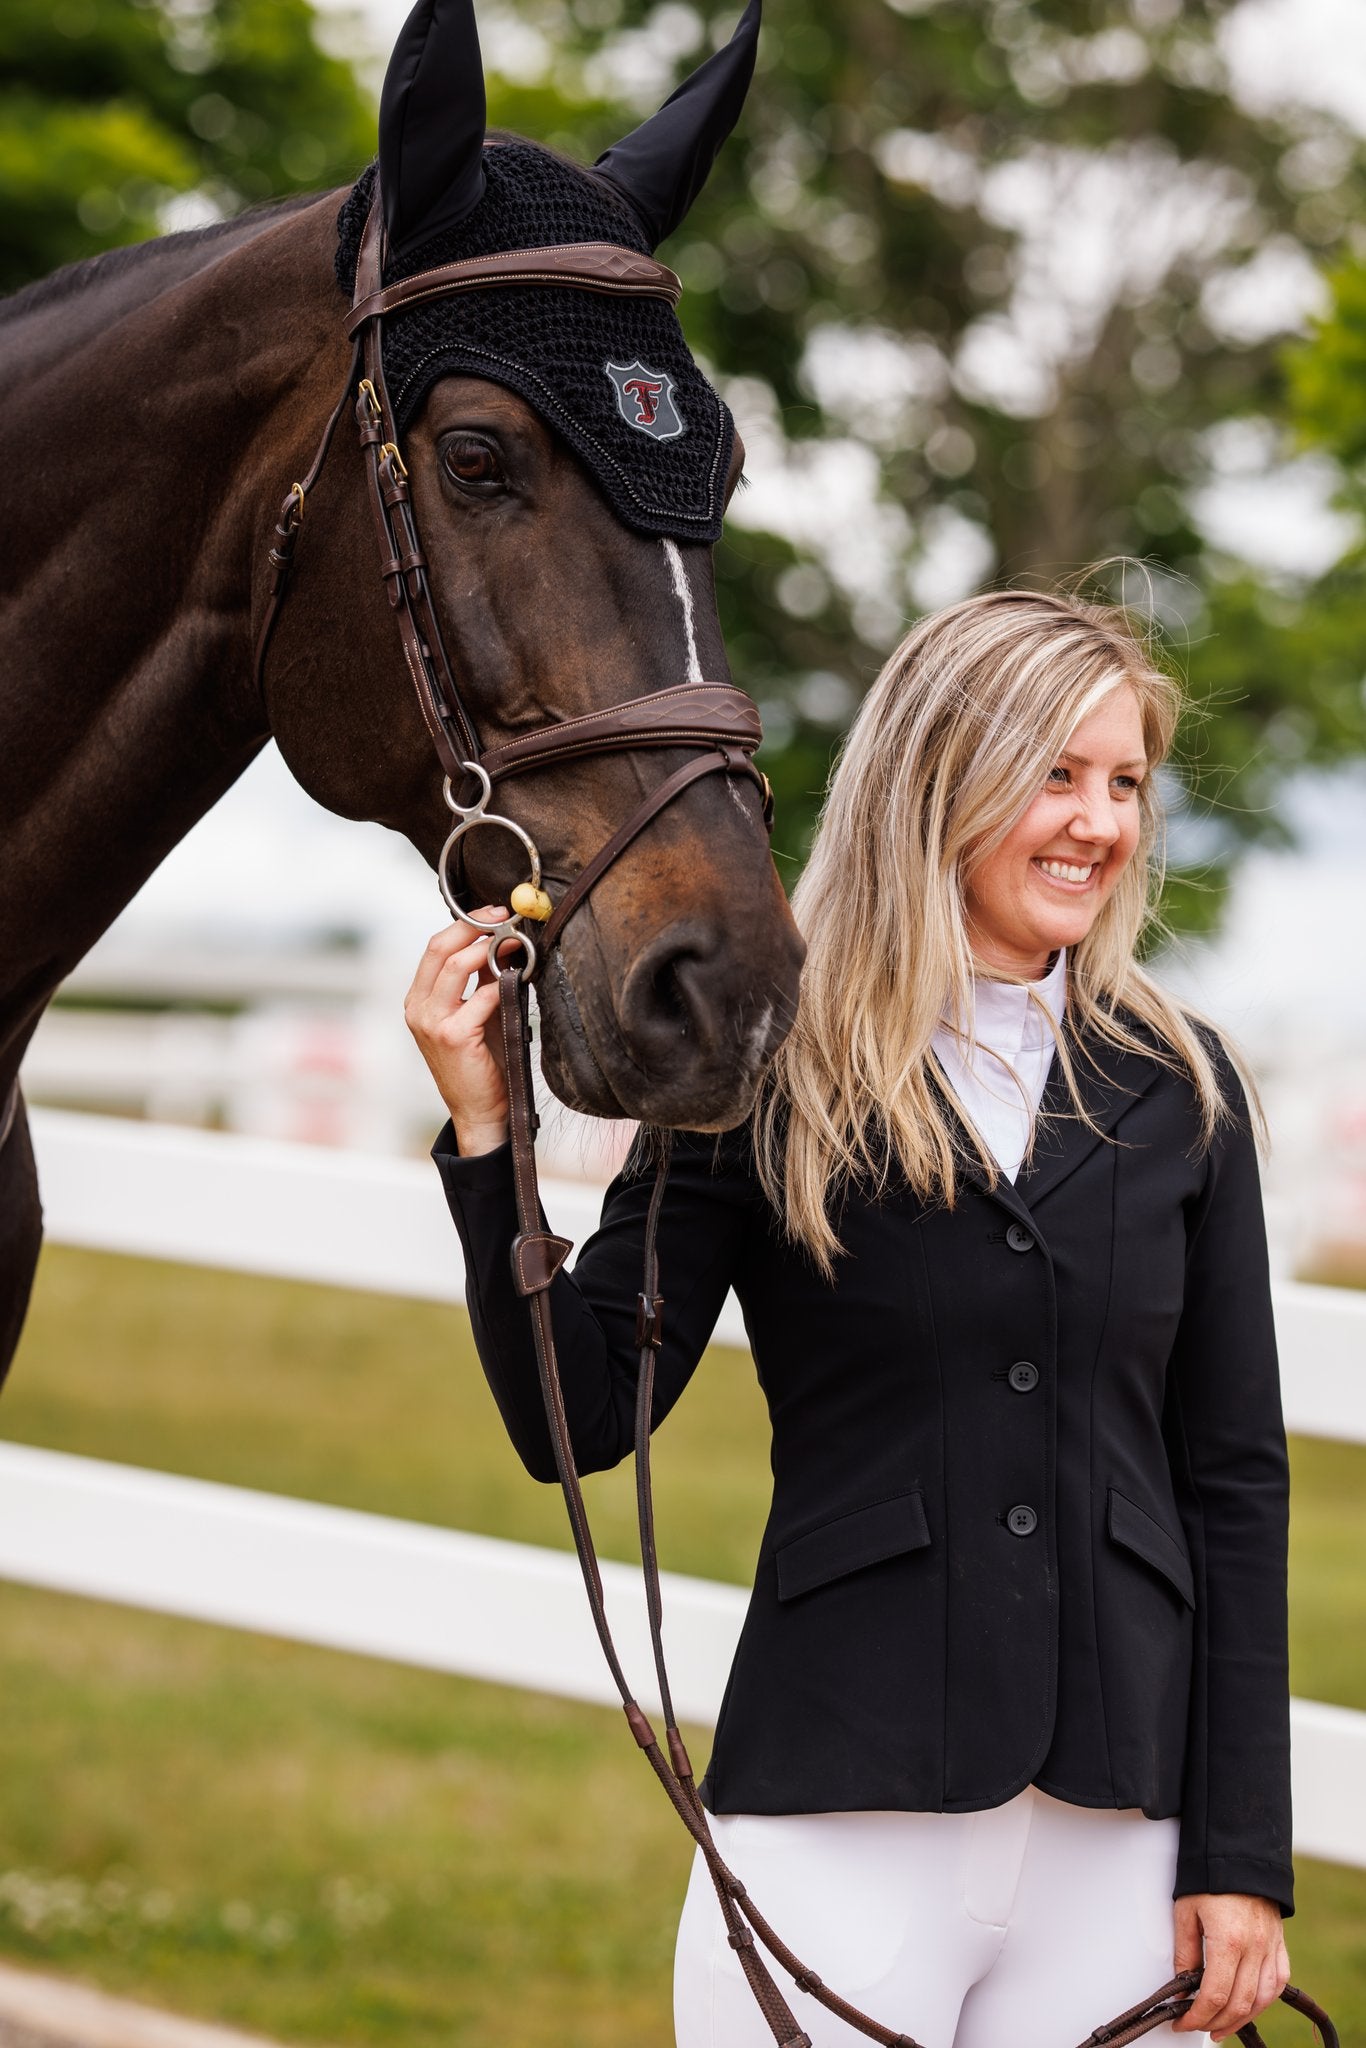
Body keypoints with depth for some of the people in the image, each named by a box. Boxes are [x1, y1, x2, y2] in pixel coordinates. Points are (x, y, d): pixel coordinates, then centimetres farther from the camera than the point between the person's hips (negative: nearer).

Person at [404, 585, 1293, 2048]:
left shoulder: (1179, 1089, 6)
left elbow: (1236, 1478, 7)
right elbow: (577, 1422, -4)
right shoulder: (761, 1072, -1)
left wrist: (1242, 1853, 3)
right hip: (841, 1805, -2)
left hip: (1120, 1821, 3)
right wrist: (482, 1127, -15)